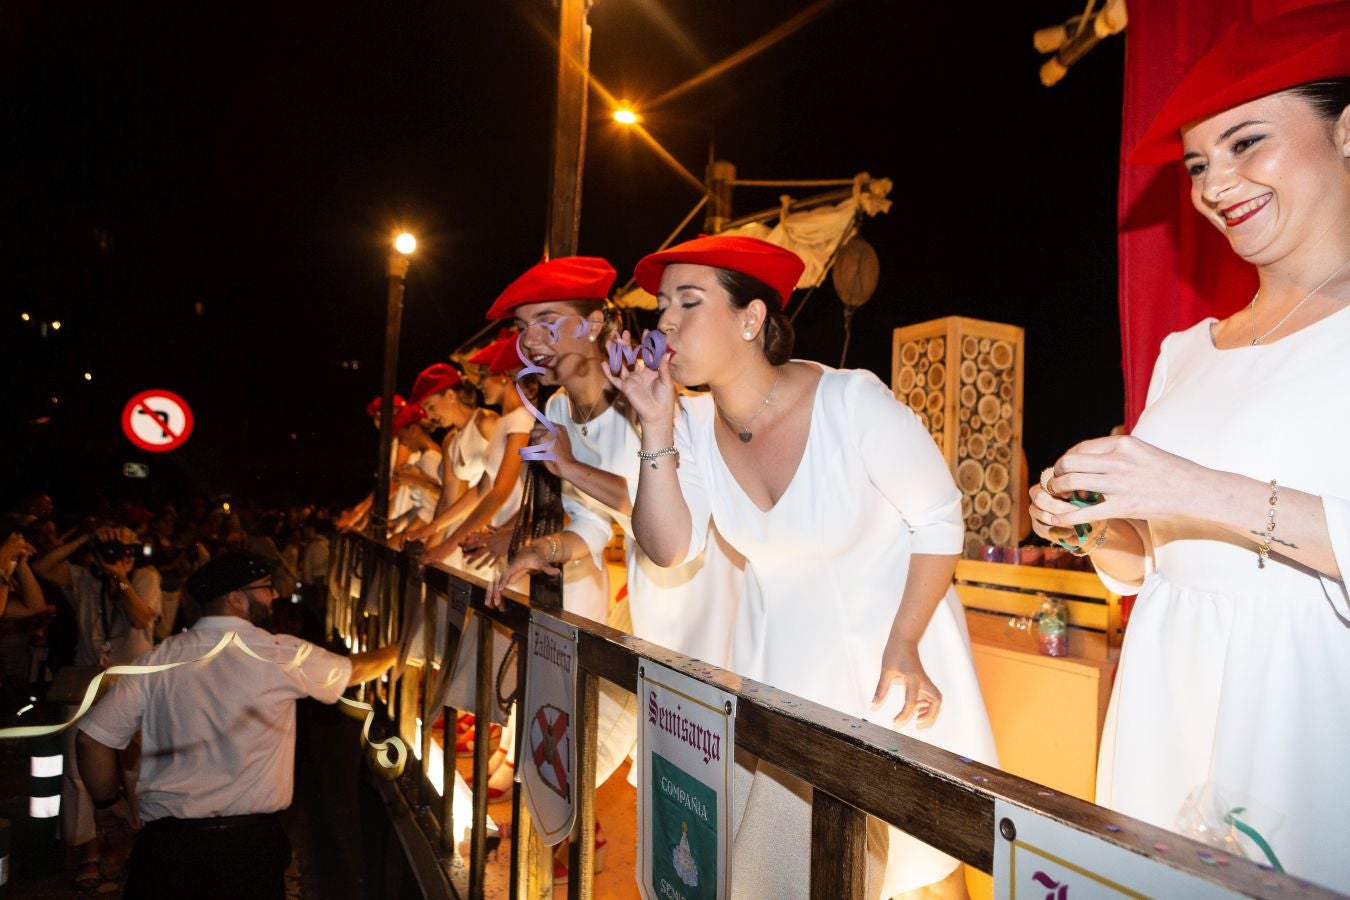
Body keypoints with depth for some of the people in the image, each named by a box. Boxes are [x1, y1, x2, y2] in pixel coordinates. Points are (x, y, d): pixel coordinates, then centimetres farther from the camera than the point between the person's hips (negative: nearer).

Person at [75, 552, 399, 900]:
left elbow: (91, 737, -1)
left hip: (164, 841, 2)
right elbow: (353, 670, 10)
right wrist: (398, 650, 29)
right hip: (249, 844, -1)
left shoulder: (158, 661, -3)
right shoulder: (284, 655, -7)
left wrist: (108, 800, 17)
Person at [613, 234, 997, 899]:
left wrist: (903, 646, -19)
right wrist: (657, 430, -24)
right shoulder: (695, 425, -10)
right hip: (780, 655, 4)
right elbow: (669, 549, -15)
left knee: (923, 844, 9)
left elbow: (940, 520, -16)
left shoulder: (852, 403, -25)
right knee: (771, 836, 15)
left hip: (891, 639, -4)